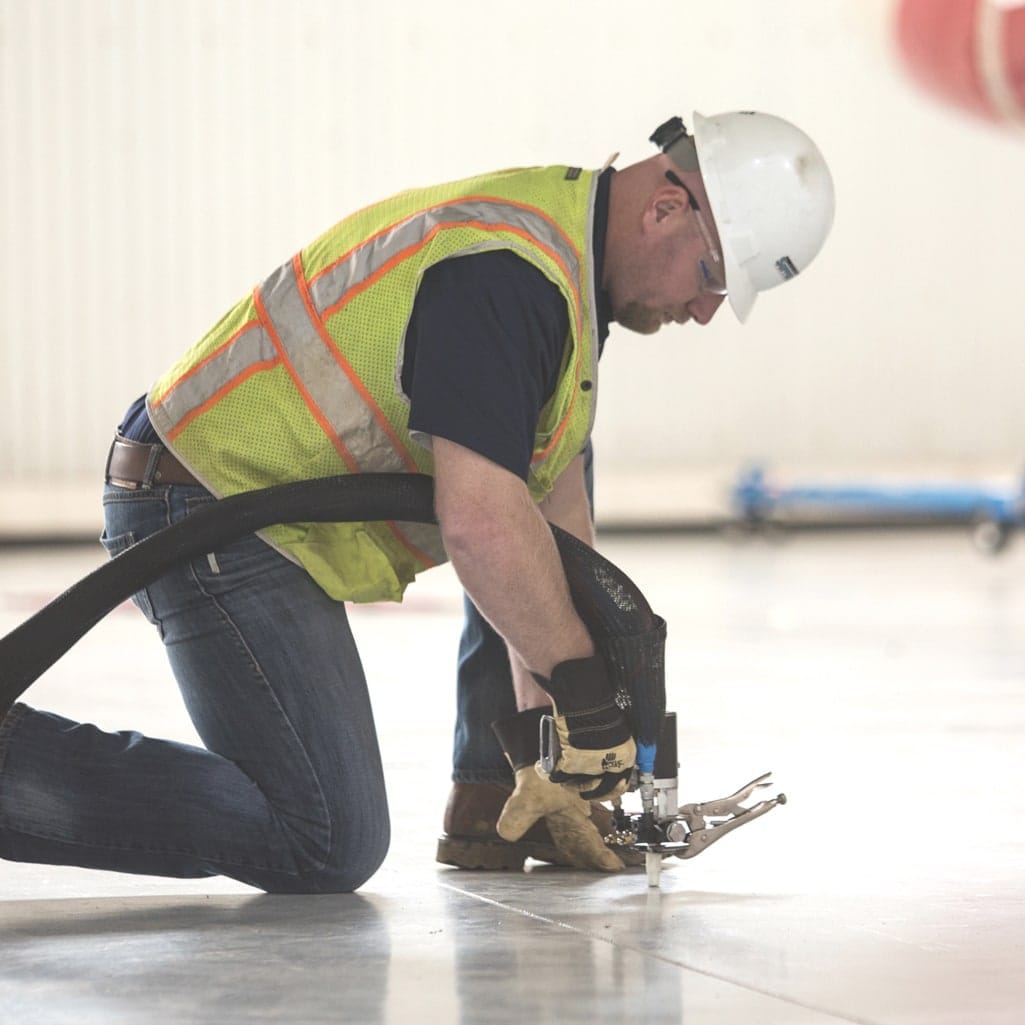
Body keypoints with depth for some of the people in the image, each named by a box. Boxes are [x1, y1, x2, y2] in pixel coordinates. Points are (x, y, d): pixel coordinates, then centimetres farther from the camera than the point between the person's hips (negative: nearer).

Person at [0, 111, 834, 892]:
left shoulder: (563, 257, 9)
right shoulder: (506, 274, -23)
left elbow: (552, 509, 10)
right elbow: (480, 525, -32)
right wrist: (584, 684, -20)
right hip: (214, 523, -10)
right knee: (329, 848, -12)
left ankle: (493, 802, 15)